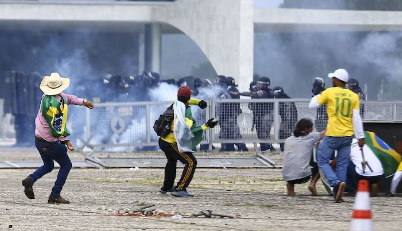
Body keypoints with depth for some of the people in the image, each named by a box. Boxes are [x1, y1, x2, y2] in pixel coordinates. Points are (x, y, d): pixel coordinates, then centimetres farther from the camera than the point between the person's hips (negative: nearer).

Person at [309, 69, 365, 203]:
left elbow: (312, 106, 1)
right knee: (342, 166, 10)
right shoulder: (354, 96, 4)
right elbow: (356, 118, 0)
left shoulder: (329, 93, -5)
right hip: (347, 136, 4)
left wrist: (317, 96, 20)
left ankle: (337, 183, -17)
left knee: (322, 161, 7)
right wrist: (360, 137, 1)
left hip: (332, 136, -4)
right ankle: (338, 196, 8)